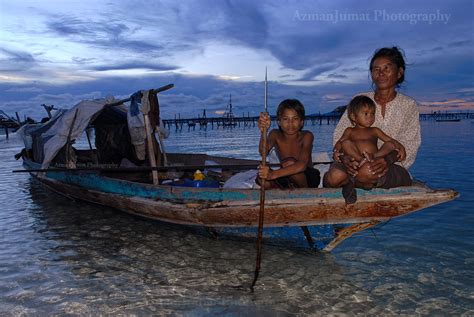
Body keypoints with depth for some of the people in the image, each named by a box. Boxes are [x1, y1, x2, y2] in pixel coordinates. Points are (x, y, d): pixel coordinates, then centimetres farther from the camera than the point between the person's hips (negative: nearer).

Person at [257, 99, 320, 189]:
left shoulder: (306, 136, -19)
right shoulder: (275, 135, -8)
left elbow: (302, 165, -36)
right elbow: (263, 152, -29)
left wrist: (274, 174, -48)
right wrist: (263, 132, -49)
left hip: (308, 178, -3)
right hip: (286, 178, 3)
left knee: (289, 163, -32)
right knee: (261, 178, -24)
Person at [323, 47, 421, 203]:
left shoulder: (408, 105, 9)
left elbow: (408, 145, -3)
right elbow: (340, 134, 2)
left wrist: (388, 159, -26)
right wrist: (344, 157, -21)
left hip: (393, 168, -1)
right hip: (357, 162, 1)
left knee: (368, 172, -38)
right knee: (335, 175, -34)